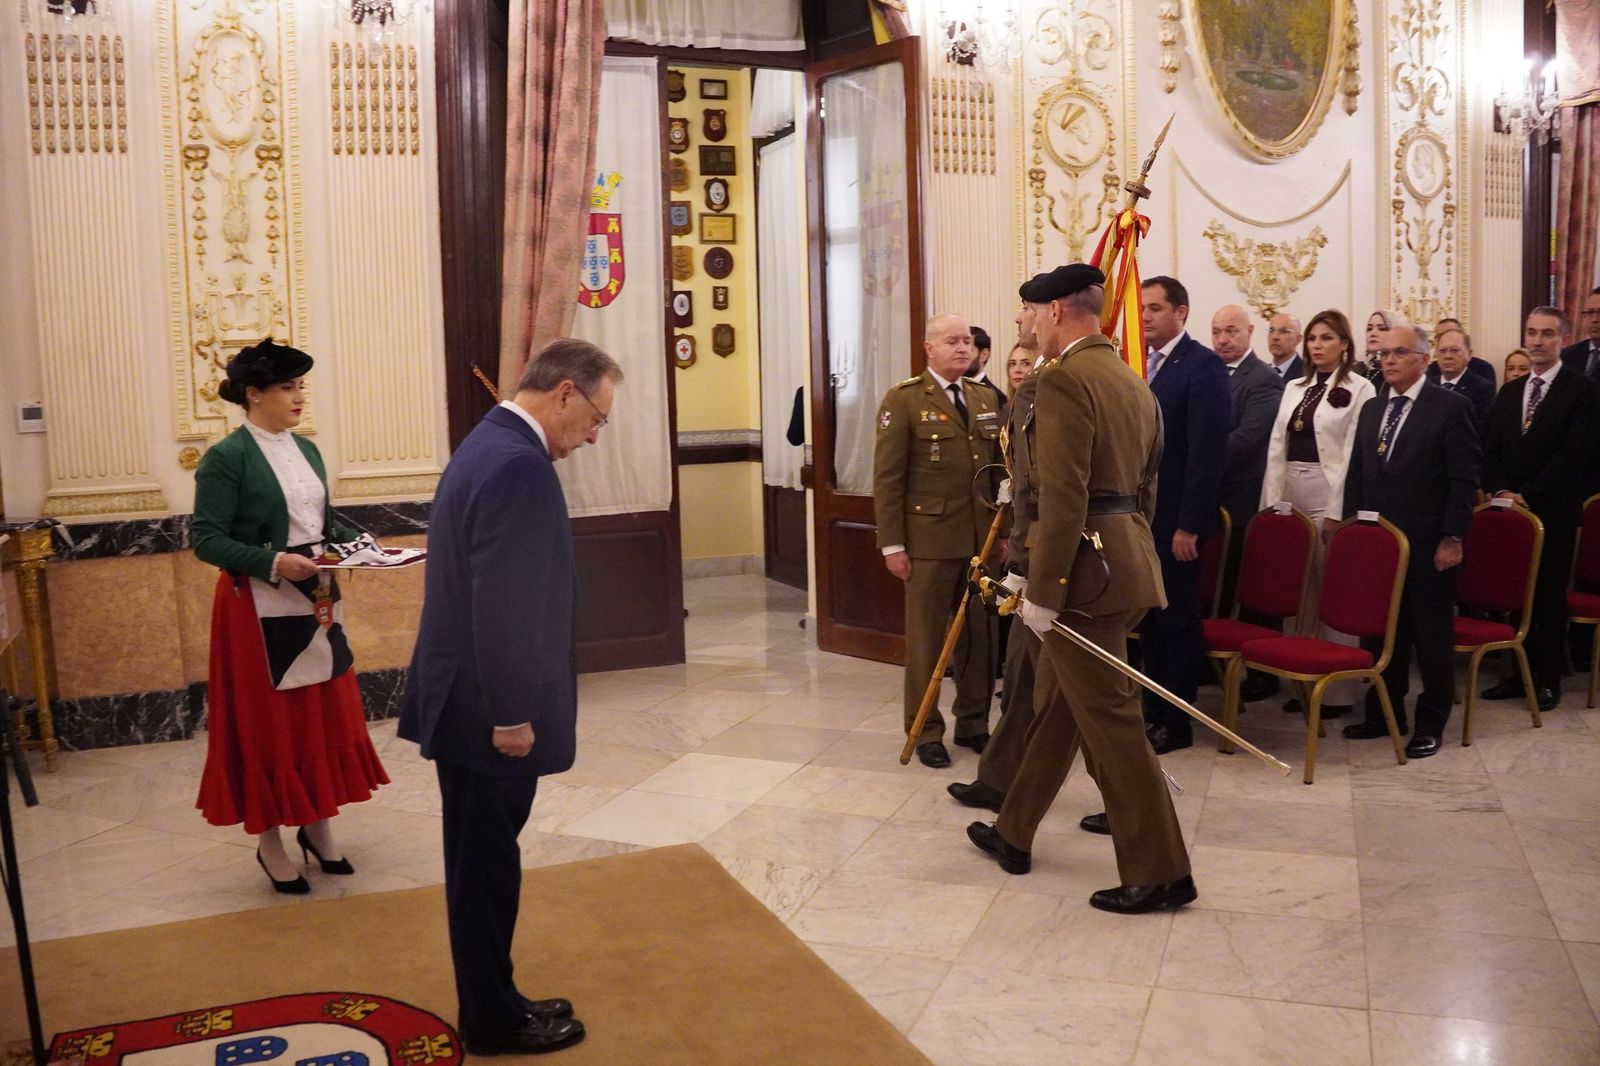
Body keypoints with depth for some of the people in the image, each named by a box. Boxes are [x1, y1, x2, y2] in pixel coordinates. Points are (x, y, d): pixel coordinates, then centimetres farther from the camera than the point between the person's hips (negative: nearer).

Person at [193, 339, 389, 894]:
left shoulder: (307, 450, 9)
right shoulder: (226, 457, -13)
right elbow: (207, 539, -15)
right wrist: (274, 563, -25)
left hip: (316, 602, 7)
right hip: (260, 610, -7)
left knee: (324, 714, 12)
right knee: (268, 722, 3)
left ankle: (317, 827, 27)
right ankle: (270, 843, 16)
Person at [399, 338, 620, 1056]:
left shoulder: (490, 443, 11)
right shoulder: (520, 465, -22)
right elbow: (505, 605, -25)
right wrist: (512, 714, -18)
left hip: (472, 701, 10)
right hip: (488, 710, -10)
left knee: (482, 863, 18)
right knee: (486, 868, 5)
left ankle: (492, 1004, 32)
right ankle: (494, 1021, 20)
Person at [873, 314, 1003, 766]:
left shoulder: (986, 399, 12)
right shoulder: (904, 399, -4)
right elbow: (887, 477, -7)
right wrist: (892, 544, -10)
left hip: (984, 539, 5)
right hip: (931, 539, -5)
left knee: (981, 635, 8)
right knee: (926, 638, 4)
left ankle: (973, 722, 23)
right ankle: (925, 731, 15)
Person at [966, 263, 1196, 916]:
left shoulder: (1065, 379, -15)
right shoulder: (1133, 382, 15)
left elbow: (1063, 497, -21)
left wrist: (1041, 592, -19)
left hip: (1085, 568, -10)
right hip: (1127, 558, 10)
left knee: (1108, 719, -1)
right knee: (1054, 702, 19)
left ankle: (1159, 873, 7)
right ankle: (1013, 834, 32)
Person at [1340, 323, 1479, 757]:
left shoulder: (1451, 407, -6)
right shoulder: (1371, 408, 12)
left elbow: (1464, 480, -9)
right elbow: (1356, 474, 15)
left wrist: (1452, 539, -13)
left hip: (1428, 546, -5)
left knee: (1431, 637, 5)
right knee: (1381, 633, 11)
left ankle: (1430, 724, 16)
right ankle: (1384, 712, 24)